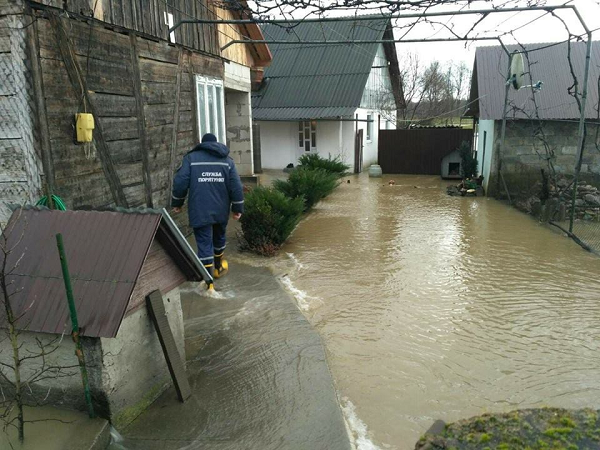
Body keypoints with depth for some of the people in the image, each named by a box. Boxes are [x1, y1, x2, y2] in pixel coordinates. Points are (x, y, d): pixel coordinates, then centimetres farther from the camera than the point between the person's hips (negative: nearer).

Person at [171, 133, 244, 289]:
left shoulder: (191, 157, 1)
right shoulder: (227, 160, 7)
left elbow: (180, 182, -6)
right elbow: (236, 186, 0)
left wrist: (177, 203, 7)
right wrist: (237, 208, 6)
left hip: (200, 211, -3)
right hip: (221, 210, 3)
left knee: (204, 244, -1)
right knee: (219, 237, 24)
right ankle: (218, 267, 43)